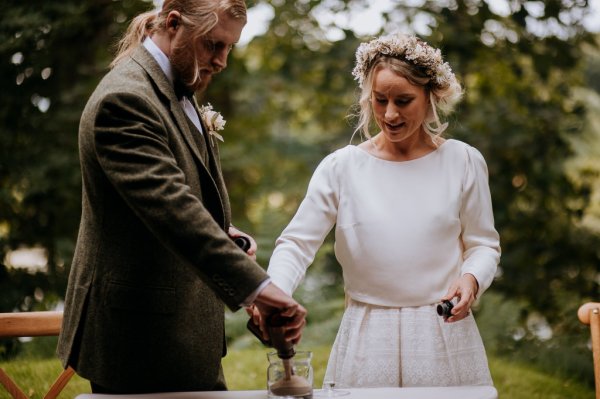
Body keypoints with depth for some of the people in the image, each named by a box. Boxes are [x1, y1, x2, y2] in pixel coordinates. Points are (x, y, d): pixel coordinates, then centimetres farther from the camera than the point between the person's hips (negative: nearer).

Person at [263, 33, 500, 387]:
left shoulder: (463, 162, -1)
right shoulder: (341, 168, -3)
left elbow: (483, 244, 7)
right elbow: (297, 245, -6)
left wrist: (471, 278, -15)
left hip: (445, 336, 1)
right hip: (368, 339, 0)